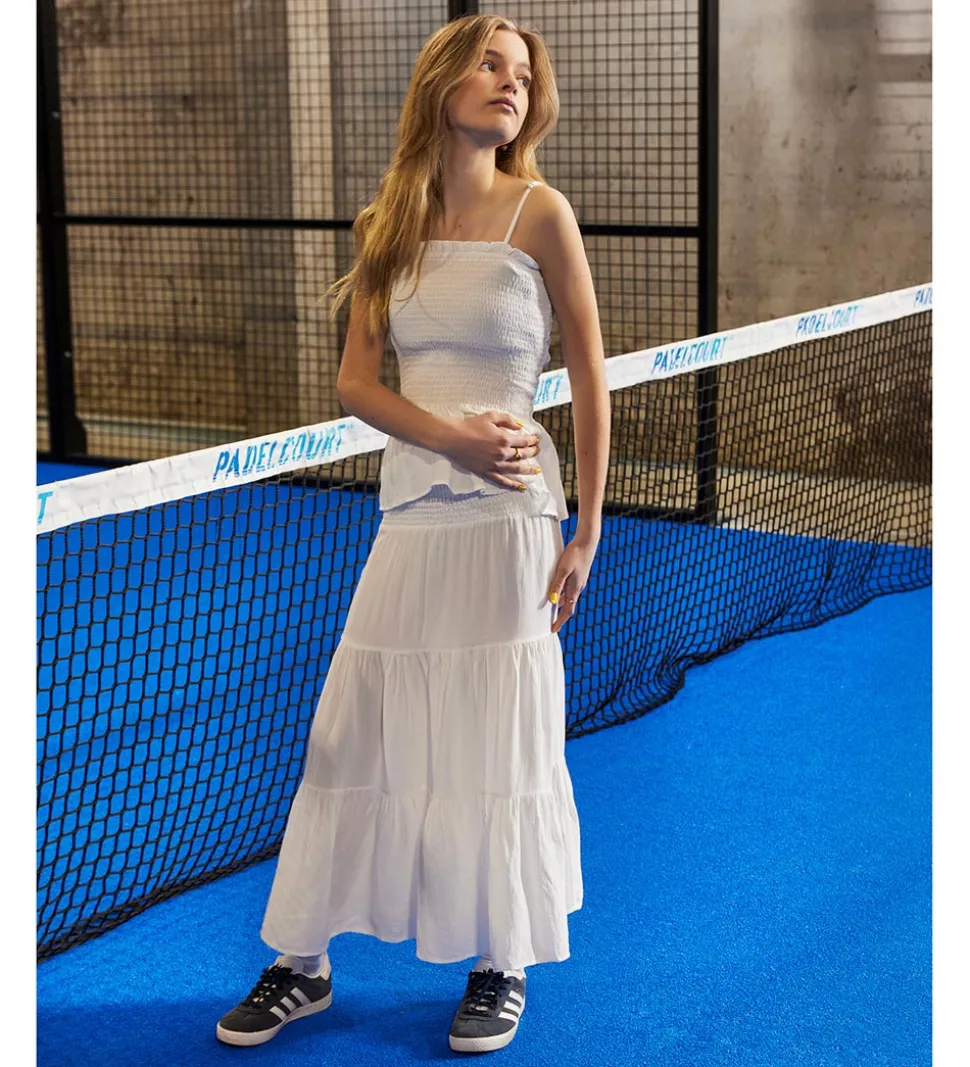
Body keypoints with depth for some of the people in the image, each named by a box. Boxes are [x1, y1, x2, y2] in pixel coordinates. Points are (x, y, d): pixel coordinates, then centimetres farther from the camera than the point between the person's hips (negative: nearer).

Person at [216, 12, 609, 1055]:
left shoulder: (539, 213, -3)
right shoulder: (390, 225, 9)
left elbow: (589, 378, -1)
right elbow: (354, 379, 6)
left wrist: (588, 531, -3)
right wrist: (451, 435, -13)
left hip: (505, 515, -4)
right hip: (409, 509, 4)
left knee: (497, 737, 3)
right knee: (352, 730, 6)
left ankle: (501, 969, 20)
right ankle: (301, 964, 18)